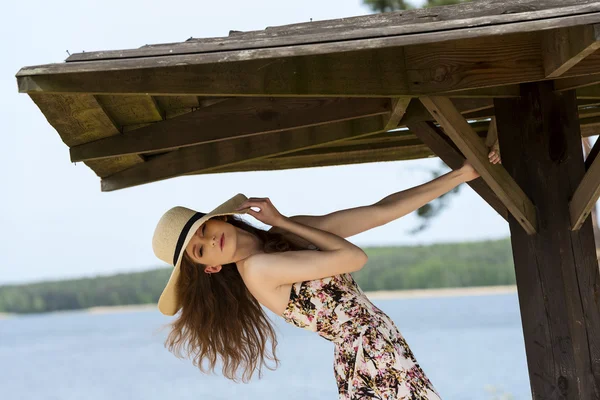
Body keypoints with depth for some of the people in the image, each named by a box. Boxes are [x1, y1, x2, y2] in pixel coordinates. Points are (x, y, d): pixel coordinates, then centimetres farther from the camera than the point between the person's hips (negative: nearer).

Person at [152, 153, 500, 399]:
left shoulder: (289, 232, 8)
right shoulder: (257, 269, -15)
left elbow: (382, 211, 6)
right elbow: (355, 258, -14)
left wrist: (462, 174, 3)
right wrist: (282, 223, -6)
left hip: (386, 349, 7)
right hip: (368, 360, -7)